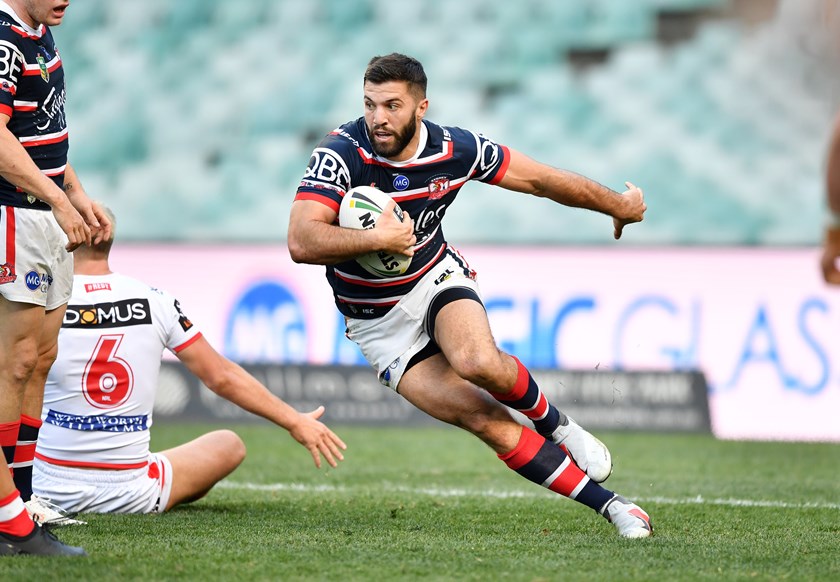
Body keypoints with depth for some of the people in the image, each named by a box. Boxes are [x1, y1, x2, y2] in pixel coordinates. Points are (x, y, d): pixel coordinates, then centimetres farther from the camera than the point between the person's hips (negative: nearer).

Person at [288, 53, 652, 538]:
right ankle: (606, 503, -8)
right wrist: (377, 238, -42)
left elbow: (539, 179, 1)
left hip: (436, 279, 1)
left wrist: (618, 205, 11)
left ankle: (553, 421, -1)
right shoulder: (341, 154, -24)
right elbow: (302, 243, -33)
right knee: (486, 421, -15)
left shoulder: (455, 149, -14)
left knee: (479, 363, -34)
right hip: (378, 324, -1)